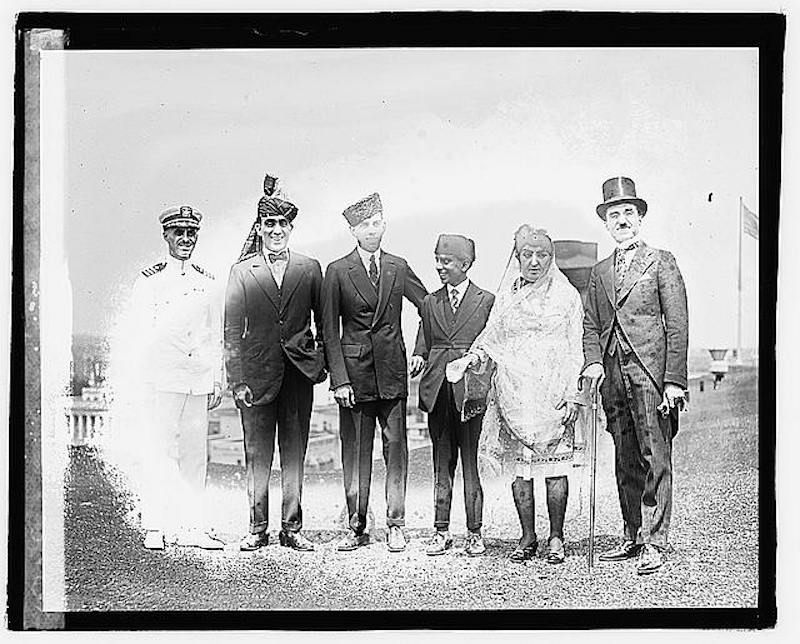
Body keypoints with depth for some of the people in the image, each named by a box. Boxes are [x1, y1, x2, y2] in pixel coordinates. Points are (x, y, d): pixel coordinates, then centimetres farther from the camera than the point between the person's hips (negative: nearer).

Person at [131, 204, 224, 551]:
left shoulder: (207, 281, 15)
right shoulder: (149, 280, 3)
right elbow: (146, 332, -4)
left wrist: (217, 380, 12)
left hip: (200, 379, 4)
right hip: (164, 376, -4)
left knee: (195, 453, 6)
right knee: (161, 451, -5)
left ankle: (191, 528, 13)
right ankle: (154, 528, 1)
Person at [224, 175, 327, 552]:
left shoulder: (309, 269, 7)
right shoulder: (242, 271, 4)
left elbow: (324, 322, 12)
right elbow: (232, 330, 1)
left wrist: (322, 362, 3)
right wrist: (237, 379, -5)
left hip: (298, 372, 1)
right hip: (256, 373, -1)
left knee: (294, 454, 6)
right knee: (257, 456, 5)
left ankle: (292, 528, 15)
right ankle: (258, 529, 15)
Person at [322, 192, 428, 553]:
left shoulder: (398, 267, 8)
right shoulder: (337, 272, 0)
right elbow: (329, 331, -2)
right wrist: (340, 379, -9)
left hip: (392, 373, 2)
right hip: (353, 372, -2)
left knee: (395, 448, 3)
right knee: (355, 452, 3)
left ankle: (395, 526, 12)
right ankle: (356, 527, 13)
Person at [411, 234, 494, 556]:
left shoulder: (486, 301, 3)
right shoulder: (430, 302, 13)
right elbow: (423, 349, 16)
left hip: (471, 390, -3)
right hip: (438, 391, 3)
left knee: (472, 463, 0)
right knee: (442, 464, 8)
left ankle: (474, 533, 9)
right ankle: (441, 531, 15)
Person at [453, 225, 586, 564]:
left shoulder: (566, 295, 6)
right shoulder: (506, 297, 13)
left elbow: (575, 349, 3)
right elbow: (491, 340, 17)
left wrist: (572, 395, -5)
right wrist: (470, 360, -3)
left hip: (553, 393, -2)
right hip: (514, 394, 2)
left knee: (555, 467, -3)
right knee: (518, 467, 2)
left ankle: (556, 537, 8)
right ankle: (528, 536, 13)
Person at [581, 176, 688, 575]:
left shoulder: (661, 263, 4)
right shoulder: (599, 273, 18)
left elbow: (677, 324, -2)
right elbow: (591, 325, 17)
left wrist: (674, 379, -10)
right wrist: (593, 361, -3)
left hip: (651, 371, -5)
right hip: (613, 374, 5)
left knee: (655, 458, -7)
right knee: (625, 461, 9)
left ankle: (653, 543, -3)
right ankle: (631, 538, 17)